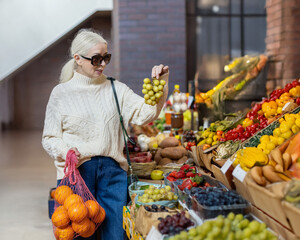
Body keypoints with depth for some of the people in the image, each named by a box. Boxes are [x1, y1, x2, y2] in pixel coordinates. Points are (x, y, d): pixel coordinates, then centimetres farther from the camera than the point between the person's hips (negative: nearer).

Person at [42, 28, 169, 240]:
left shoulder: (116, 89, 10)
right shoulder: (61, 93, 4)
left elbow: (145, 113, 1)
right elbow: (50, 138, 6)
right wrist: (65, 151, -14)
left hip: (113, 171, 2)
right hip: (76, 171, -2)